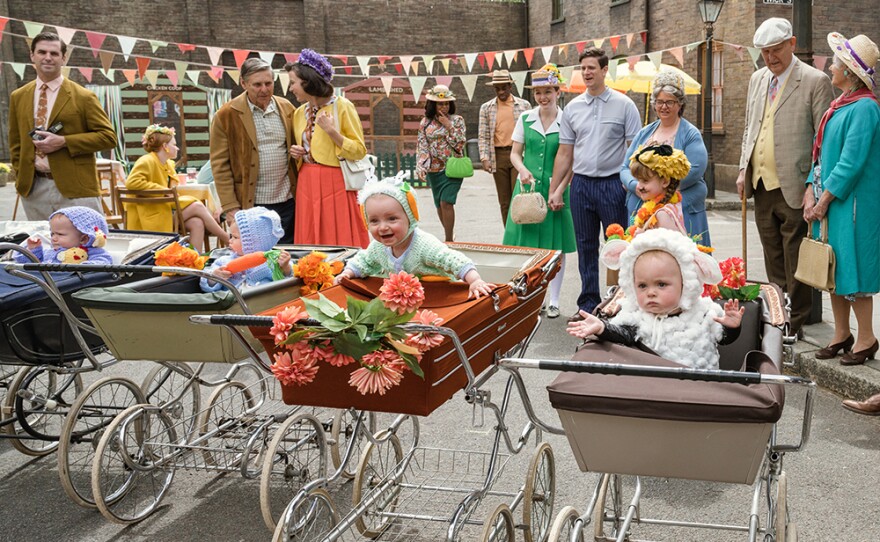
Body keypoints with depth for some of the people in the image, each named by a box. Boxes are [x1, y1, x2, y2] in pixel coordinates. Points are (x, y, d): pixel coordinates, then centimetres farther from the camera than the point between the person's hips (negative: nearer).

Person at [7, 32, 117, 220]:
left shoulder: (83, 97, -2)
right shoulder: (18, 97, 12)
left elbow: (108, 137, -6)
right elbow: (15, 143, 19)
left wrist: (63, 142, -13)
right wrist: (21, 177, 7)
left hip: (75, 189, -4)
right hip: (33, 189, 4)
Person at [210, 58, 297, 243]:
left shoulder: (286, 108, 8)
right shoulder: (226, 115, -4)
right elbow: (220, 165, -5)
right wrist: (229, 206, -9)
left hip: (287, 202, 3)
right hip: (250, 205, -3)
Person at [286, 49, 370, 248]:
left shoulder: (342, 106, -6)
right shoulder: (299, 113, 13)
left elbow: (360, 151, -8)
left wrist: (332, 131, -18)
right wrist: (296, 154, 4)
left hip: (335, 185, -6)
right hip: (307, 186, 6)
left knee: (340, 241, -4)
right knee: (311, 242, 5)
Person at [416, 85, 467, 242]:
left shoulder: (457, 120, 2)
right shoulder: (425, 122, 6)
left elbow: (460, 144, -5)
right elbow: (422, 146, 3)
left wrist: (449, 126, -12)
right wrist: (421, 167, -8)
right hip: (434, 169, 3)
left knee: (446, 202, -14)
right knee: (439, 204, 8)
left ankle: (449, 240, -9)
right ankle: (450, 234, 27)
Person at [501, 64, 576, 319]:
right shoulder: (525, 119, 6)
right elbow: (515, 153, 10)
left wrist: (560, 188, -14)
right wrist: (523, 170, -11)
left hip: (556, 190, -2)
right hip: (527, 187, 2)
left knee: (556, 247, 3)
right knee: (526, 245, 3)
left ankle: (553, 301, 15)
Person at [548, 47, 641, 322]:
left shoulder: (624, 105, -1)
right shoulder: (572, 108, 9)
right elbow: (565, 153, 12)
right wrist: (554, 190, 10)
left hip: (612, 183, -4)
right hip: (581, 183, 4)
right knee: (586, 247, 10)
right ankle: (588, 305, 19)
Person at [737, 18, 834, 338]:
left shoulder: (815, 81, -6)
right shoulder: (757, 79, 14)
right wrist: (744, 170, 11)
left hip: (794, 188, -6)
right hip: (761, 185, 6)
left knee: (795, 265, 1)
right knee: (773, 263, 15)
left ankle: (795, 324, 11)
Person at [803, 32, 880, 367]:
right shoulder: (840, 105, 12)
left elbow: (851, 162, -20)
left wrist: (824, 200, -17)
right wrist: (811, 192, 4)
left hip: (852, 202, -9)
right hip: (829, 200, 9)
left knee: (852, 266, -2)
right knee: (834, 267, 12)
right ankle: (841, 335, 23)